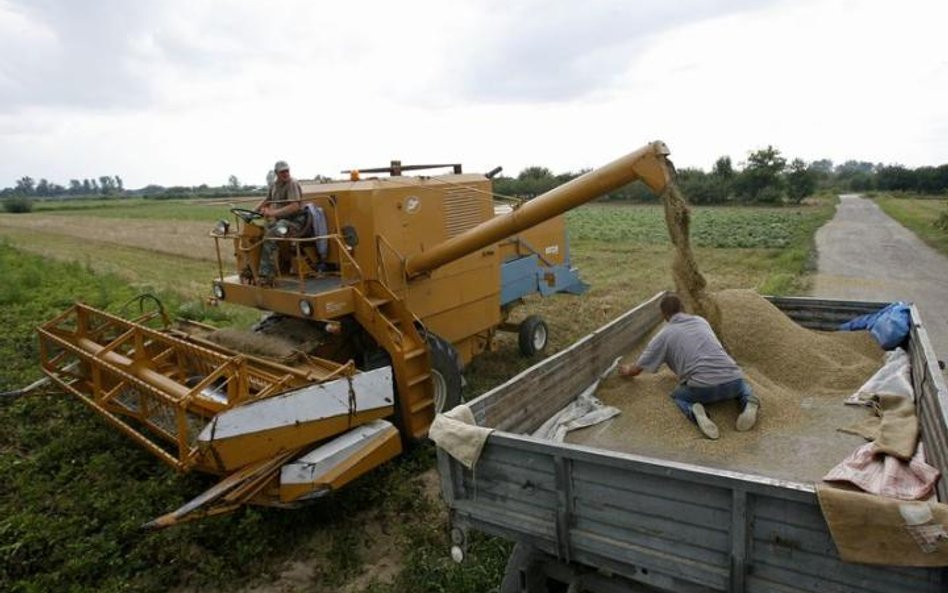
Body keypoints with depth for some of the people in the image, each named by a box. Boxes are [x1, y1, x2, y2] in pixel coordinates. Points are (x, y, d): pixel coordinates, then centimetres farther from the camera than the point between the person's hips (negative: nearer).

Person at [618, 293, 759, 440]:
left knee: (677, 396, 27)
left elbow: (636, 370, 19)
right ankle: (748, 402, 2)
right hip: (731, 381, 4)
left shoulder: (664, 335, 12)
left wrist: (626, 370, 43)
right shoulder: (701, 321, 24)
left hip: (702, 387, -3)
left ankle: (693, 411, -7)